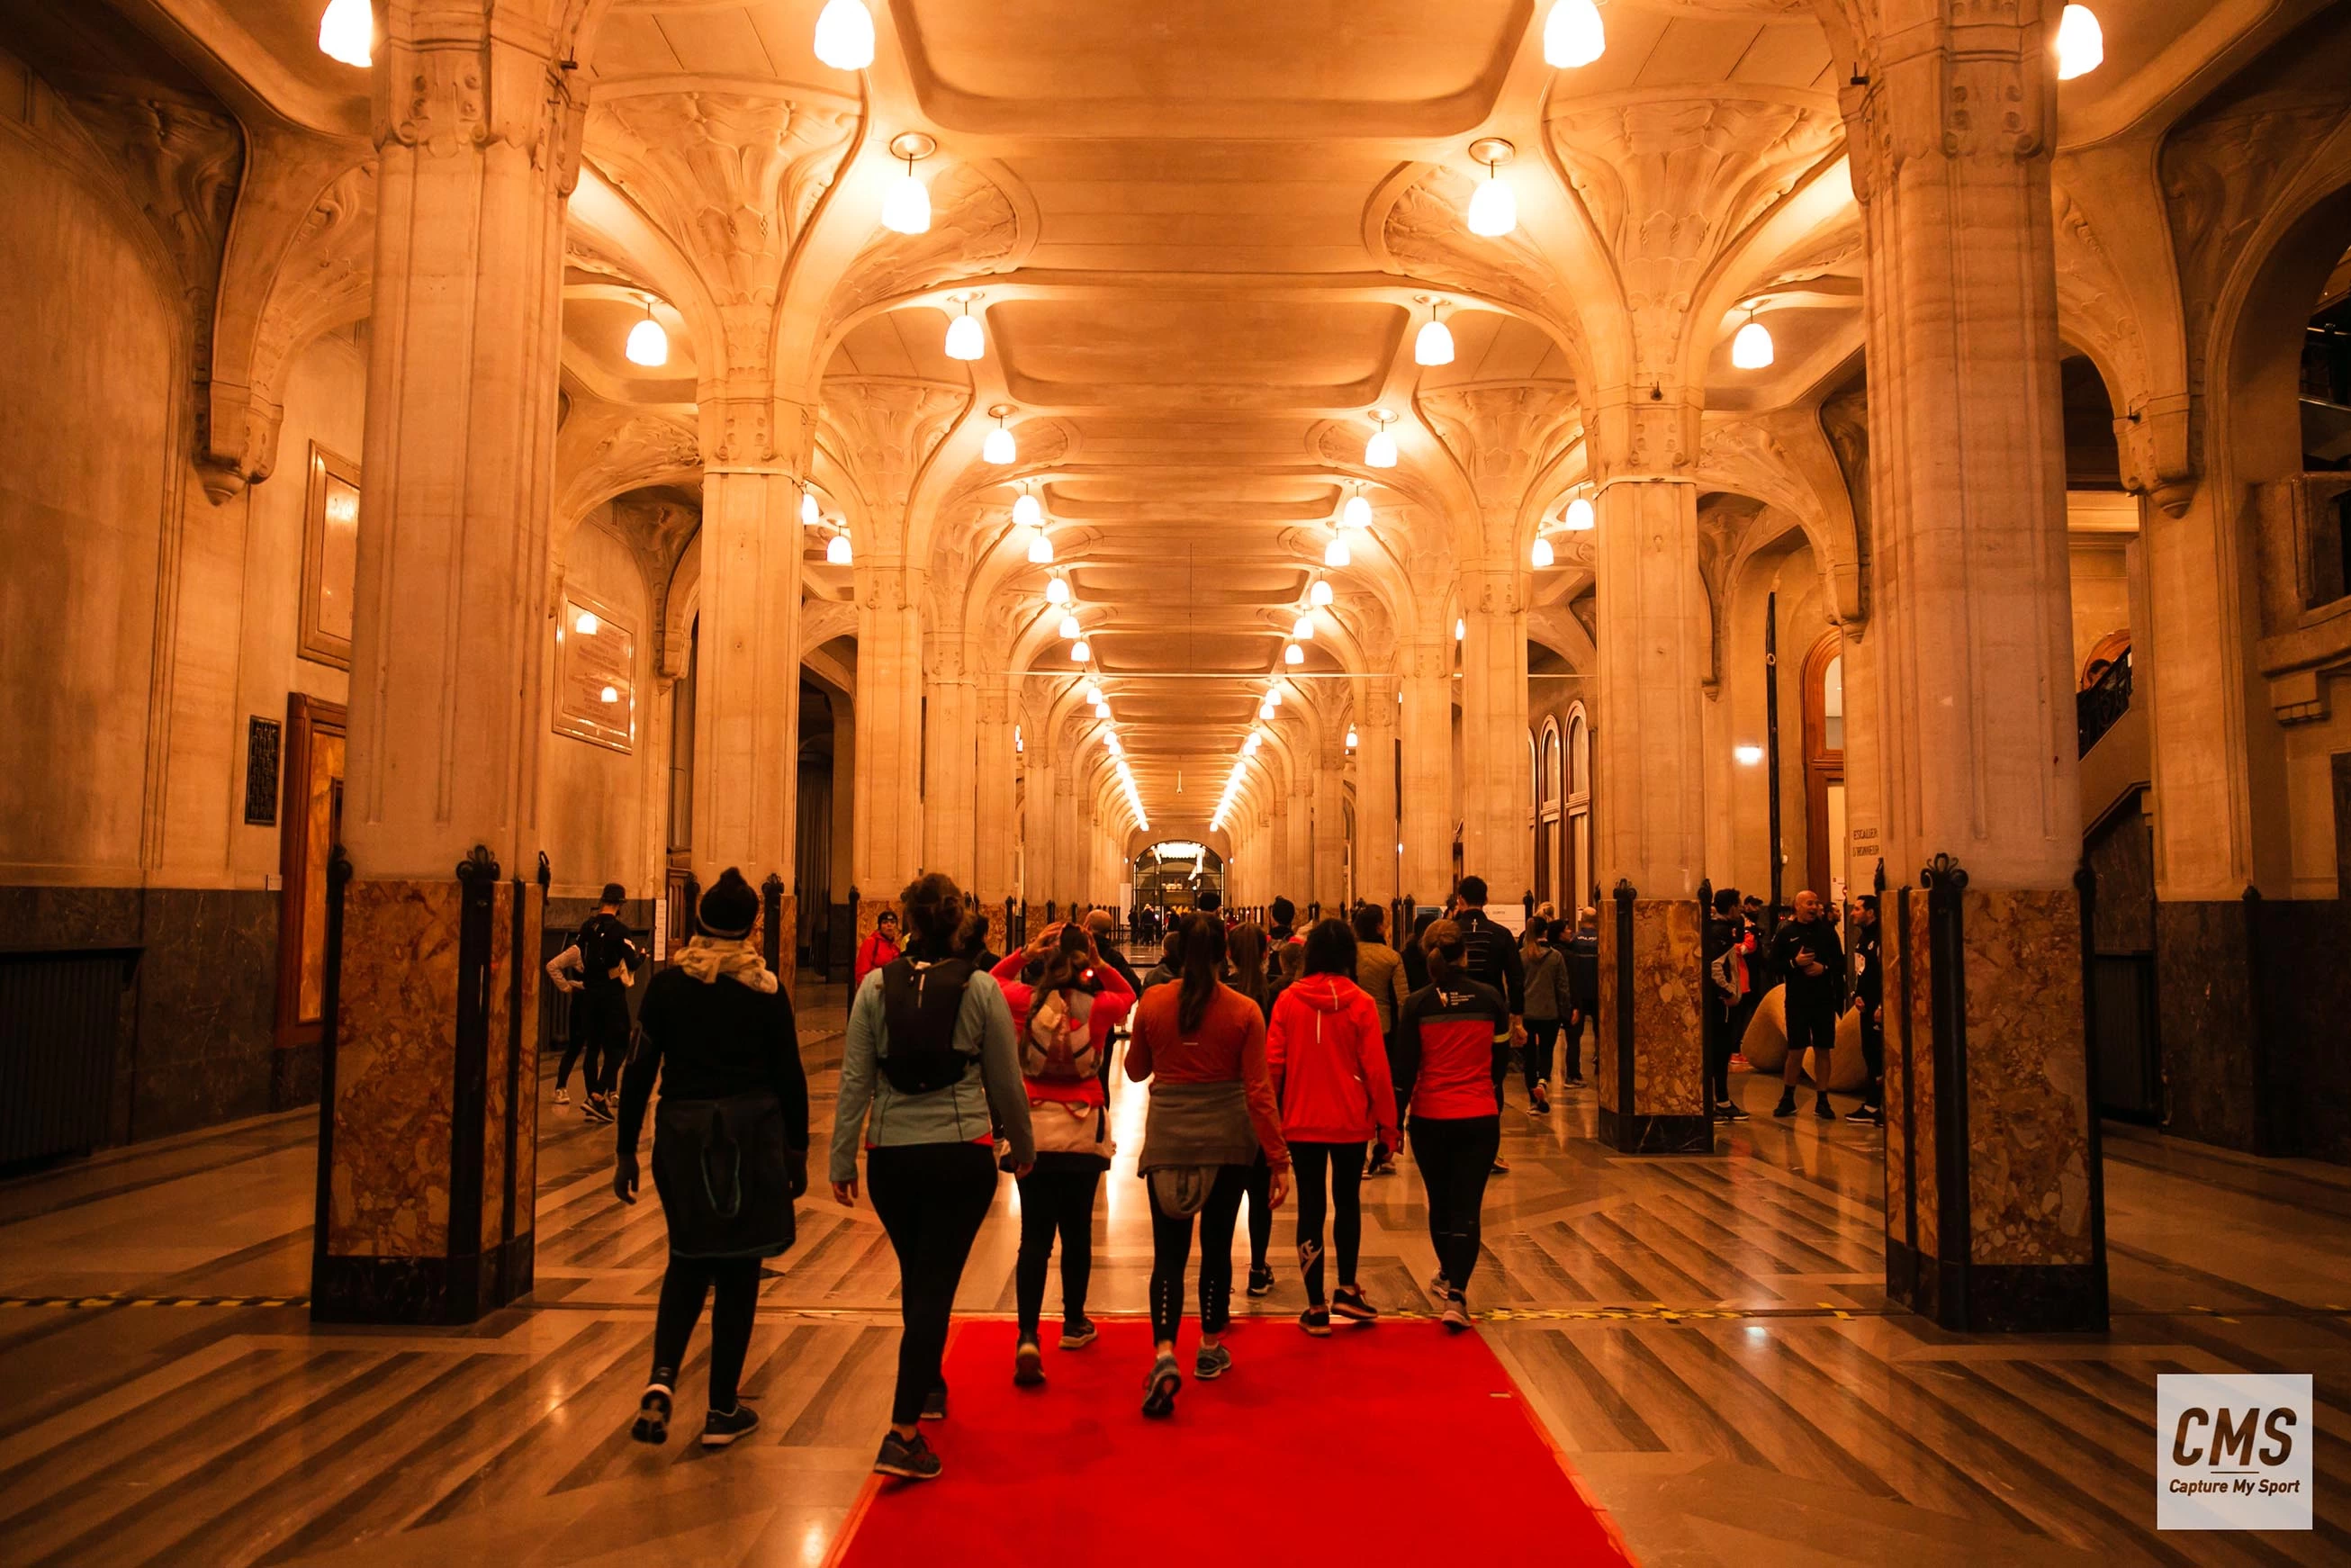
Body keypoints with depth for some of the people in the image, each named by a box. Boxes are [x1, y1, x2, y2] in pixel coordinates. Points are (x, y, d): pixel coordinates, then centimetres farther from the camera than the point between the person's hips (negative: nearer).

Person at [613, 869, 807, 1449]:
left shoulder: (667, 985, 0)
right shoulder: (767, 991, -4)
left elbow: (639, 1071, 0)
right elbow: (789, 1077, -1)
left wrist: (626, 1152, 7)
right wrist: (796, 1152, 8)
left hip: (682, 1134, 2)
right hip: (751, 1135, -2)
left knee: (688, 1262, 18)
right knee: (738, 1271, 8)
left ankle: (662, 1379, -3)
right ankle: (723, 1410, 14)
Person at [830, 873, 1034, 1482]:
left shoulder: (876, 985, -2)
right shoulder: (981, 989, -5)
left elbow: (855, 1080, -2)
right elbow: (1006, 1083, 1)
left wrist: (842, 1161, 5)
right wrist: (1023, 1147, 16)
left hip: (891, 1156, 2)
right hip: (962, 1156, -2)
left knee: (917, 1279, 22)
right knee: (936, 1287, 0)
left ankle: (928, 1386, 41)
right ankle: (903, 1432, -6)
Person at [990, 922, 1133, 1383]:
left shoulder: (1024, 1000, -7)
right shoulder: (1097, 1006, -7)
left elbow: (993, 980, 15)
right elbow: (1127, 996, 17)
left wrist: (1027, 951, 5)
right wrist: (1099, 964, 5)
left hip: (1031, 1129, 0)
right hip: (1084, 1131, 0)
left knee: (1035, 1235, 1)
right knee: (1077, 1230, 15)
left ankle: (1028, 1338, -11)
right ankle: (1074, 1323, 31)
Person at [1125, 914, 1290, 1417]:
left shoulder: (1153, 1004, -5)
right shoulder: (1244, 1011, -8)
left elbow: (1136, 1070, 9)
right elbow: (1259, 1091, -9)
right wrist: (1279, 1158, -4)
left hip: (1167, 1139, 0)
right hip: (1228, 1140, 0)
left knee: (1169, 1251, 3)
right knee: (1217, 1245, 16)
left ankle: (1164, 1353, -14)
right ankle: (1211, 1349, 30)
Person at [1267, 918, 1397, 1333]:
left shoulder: (1288, 1001, -5)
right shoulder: (1360, 1004, -9)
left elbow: (1272, 1063, -4)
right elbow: (1376, 1069, -8)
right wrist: (1386, 1125, 1)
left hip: (1302, 1122, 1)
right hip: (1351, 1122, 0)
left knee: (1311, 1208, 9)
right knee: (1347, 1201, 20)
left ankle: (1316, 1307, 12)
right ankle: (1346, 1289, 19)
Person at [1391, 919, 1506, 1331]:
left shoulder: (1416, 1005, -8)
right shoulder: (1489, 997, -3)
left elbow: (1405, 1069, -8)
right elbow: (1504, 1020, 20)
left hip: (1430, 1118, 0)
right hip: (1480, 1118, 0)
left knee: (1440, 1202, 19)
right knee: (1467, 1206, 1)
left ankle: (1448, 1276, 38)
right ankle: (1456, 1294, -12)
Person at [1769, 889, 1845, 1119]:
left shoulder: (1827, 930, 6)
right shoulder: (1785, 933, 2)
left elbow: (1840, 962, 6)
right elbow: (1774, 964, 0)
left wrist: (1824, 968, -12)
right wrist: (1795, 962, -15)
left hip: (1824, 1000, 2)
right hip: (1796, 1000, -2)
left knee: (1823, 1051, 5)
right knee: (1795, 1051, 1)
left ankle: (1822, 1101, 13)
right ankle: (1787, 1099, 14)